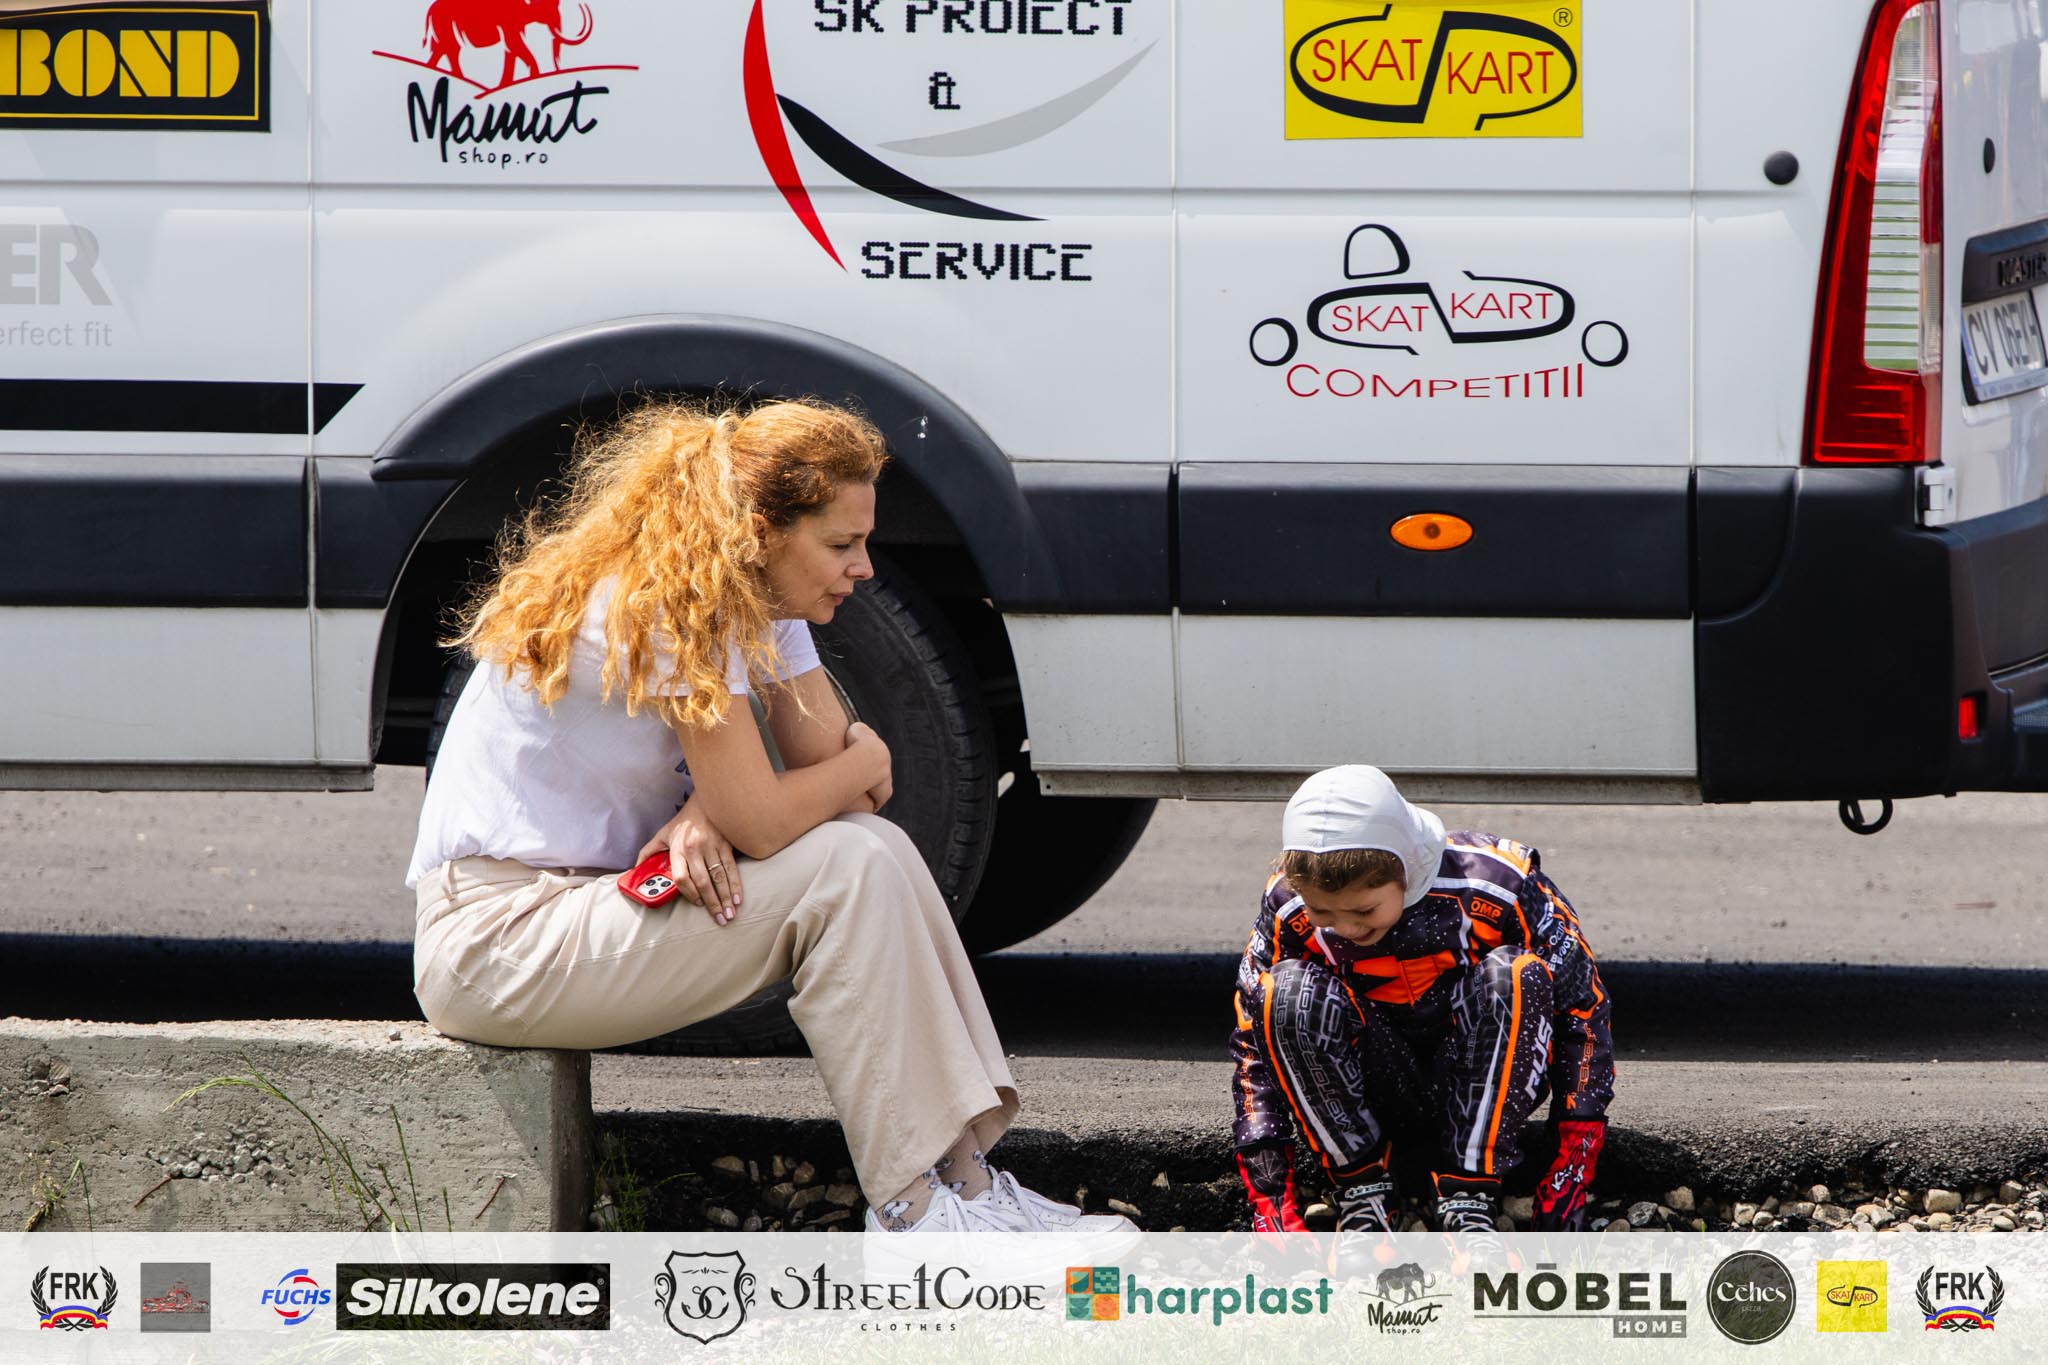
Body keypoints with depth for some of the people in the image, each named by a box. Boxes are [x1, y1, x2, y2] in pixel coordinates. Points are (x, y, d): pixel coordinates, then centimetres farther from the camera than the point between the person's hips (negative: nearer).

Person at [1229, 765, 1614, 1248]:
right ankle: (1364, 1199, -21)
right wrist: (1269, 1195, -17)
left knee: (1512, 977, -31)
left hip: (1482, 1088, -1)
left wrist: (1572, 1167, -19)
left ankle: (1469, 1199, -27)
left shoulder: (1497, 889, -23)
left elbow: (1582, 1010, -14)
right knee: (1290, 993, -27)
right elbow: (1253, 1044, -9)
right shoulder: (1288, 911, -17)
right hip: (1374, 1094, 1)